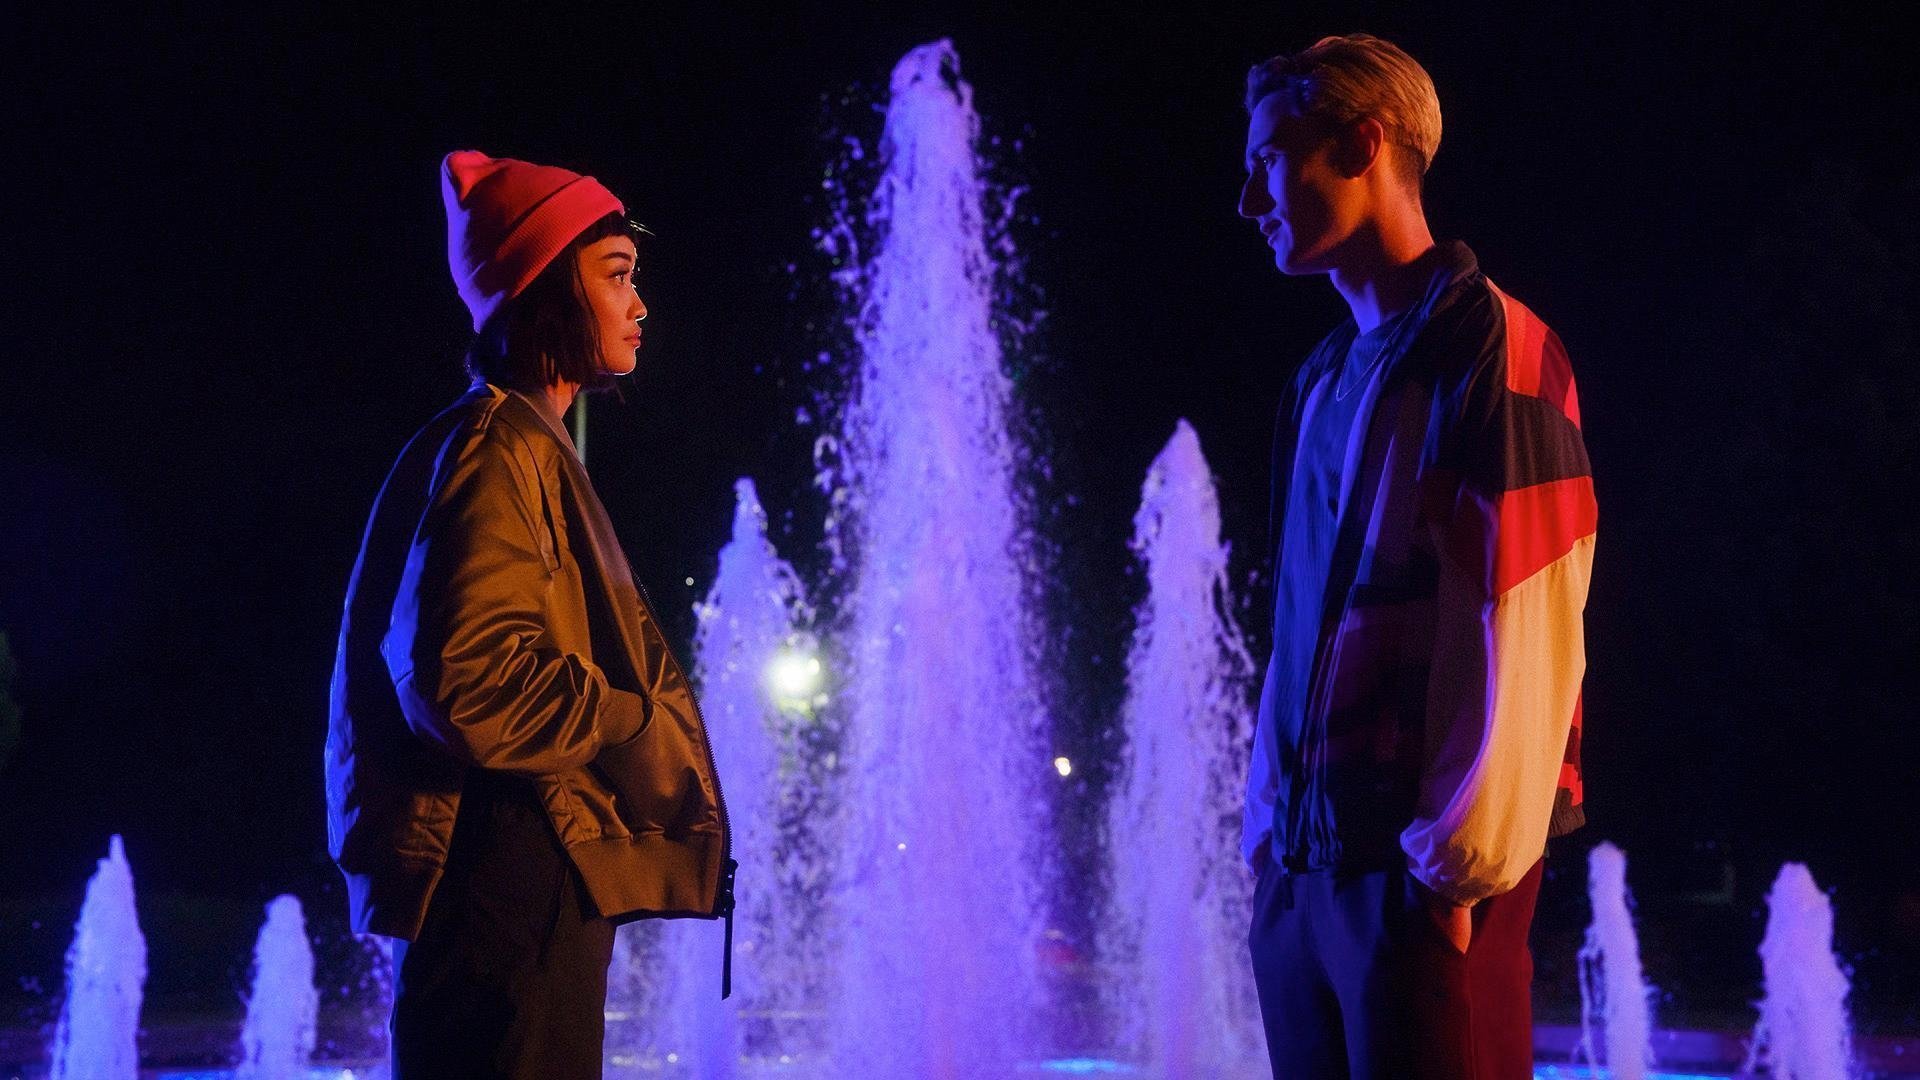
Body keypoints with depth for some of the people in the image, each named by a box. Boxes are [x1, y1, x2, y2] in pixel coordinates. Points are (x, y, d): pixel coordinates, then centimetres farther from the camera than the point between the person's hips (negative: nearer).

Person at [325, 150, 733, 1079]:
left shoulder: (528, 448, 23)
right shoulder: (495, 450, -10)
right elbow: (470, 680, -23)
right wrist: (643, 731, -10)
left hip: (535, 886, 11)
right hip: (508, 889, -11)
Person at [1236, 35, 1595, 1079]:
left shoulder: (1488, 346, -7)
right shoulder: (1324, 380, 17)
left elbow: (1524, 638, -14)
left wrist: (1461, 865, -17)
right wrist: (1269, 826, 16)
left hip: (1419, 870, -8)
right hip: (1304, 865, 8)